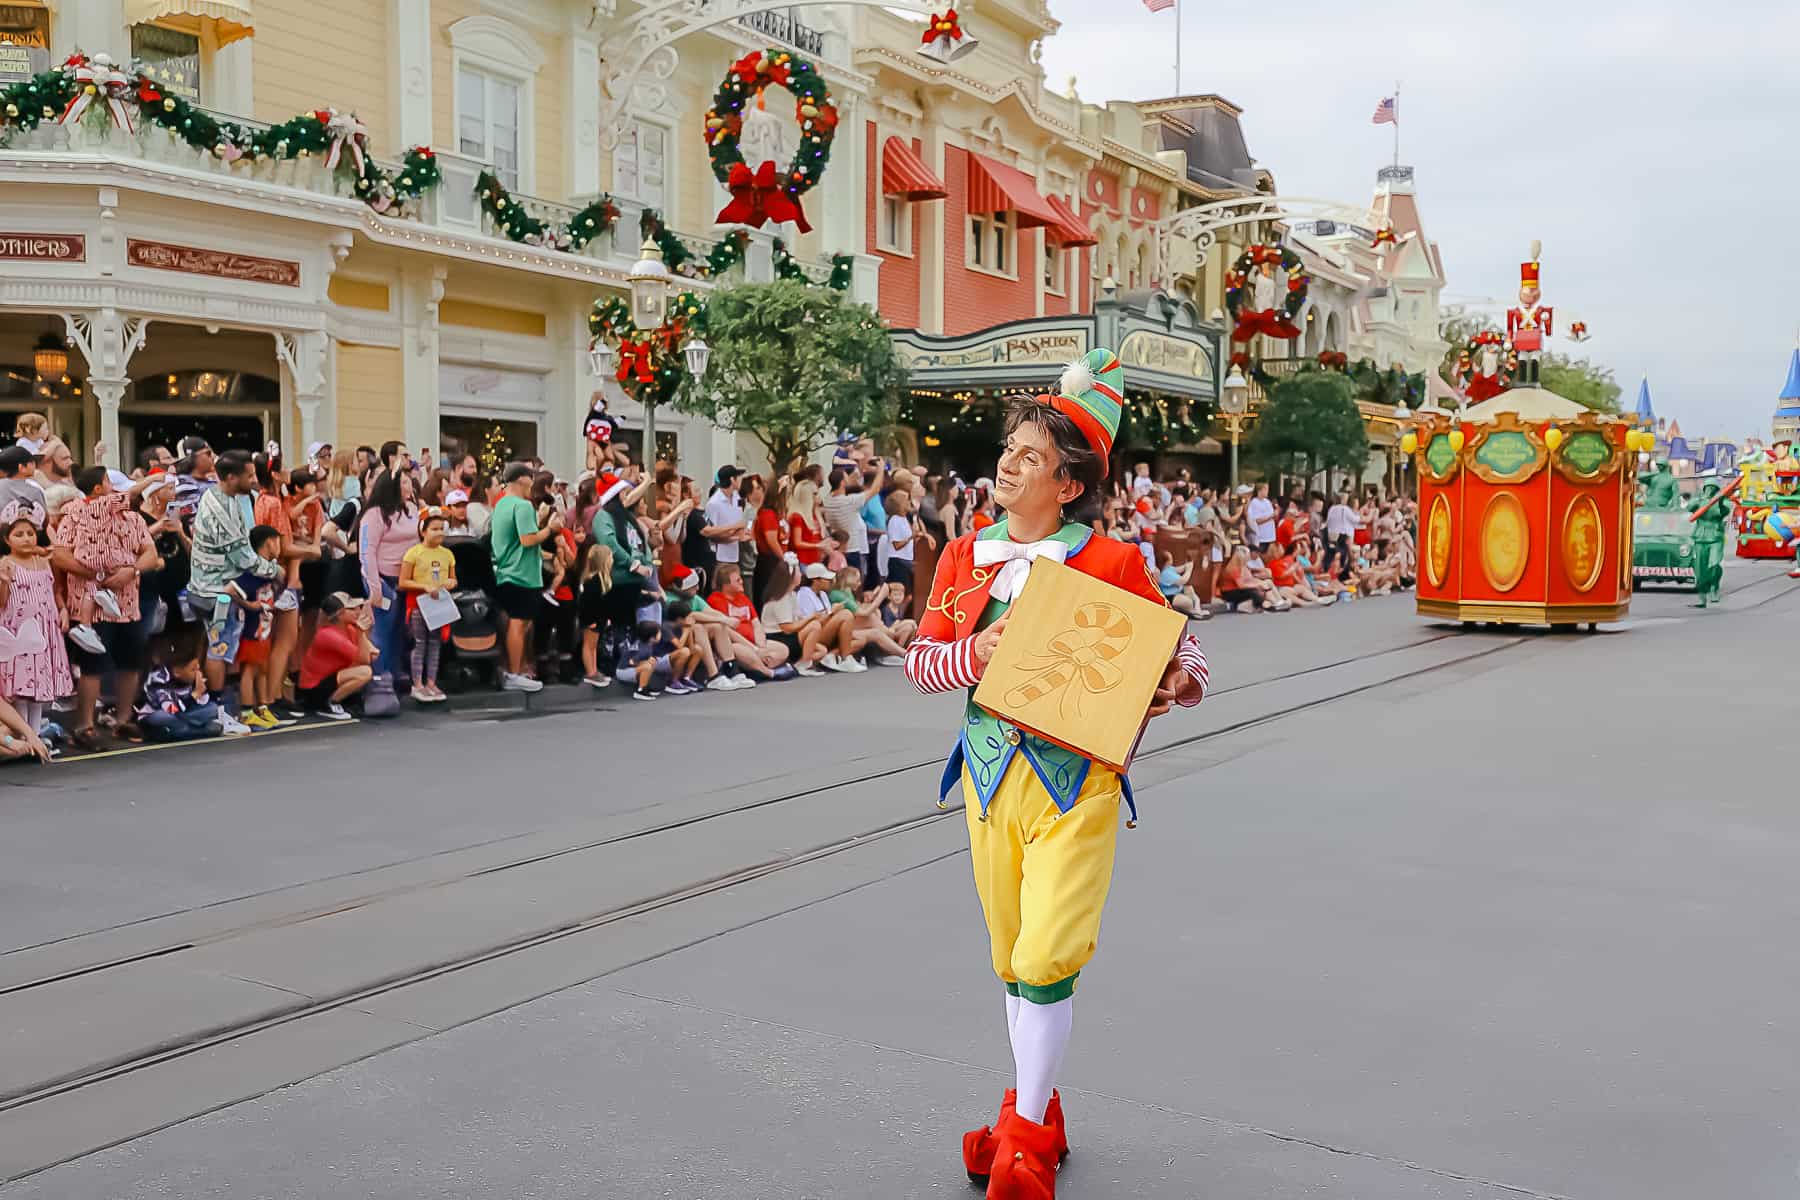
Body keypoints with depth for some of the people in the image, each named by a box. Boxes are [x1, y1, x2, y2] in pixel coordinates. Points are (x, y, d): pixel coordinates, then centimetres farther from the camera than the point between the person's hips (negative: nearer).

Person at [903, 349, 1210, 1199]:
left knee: (1047, 956, -10)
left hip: (1075, 780, -4)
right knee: (1012, 956, 14)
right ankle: (1035, 1112, 32)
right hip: (990, 773, 5)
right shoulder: (964, 557, 6)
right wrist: (974, 652, -13)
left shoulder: (1110, 562, -6)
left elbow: (1178, 647, 0)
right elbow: (919, 663, 6)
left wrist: (1172, 682, -22)